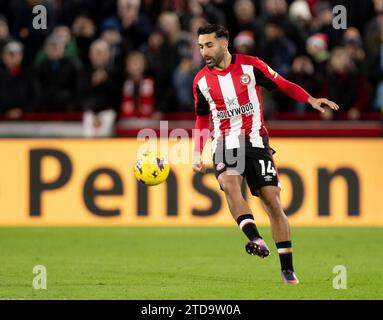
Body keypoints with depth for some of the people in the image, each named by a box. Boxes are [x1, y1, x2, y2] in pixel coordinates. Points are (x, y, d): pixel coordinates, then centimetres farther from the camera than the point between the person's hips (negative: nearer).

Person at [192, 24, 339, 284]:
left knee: (272, 202, -6)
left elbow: (283, 85, 3)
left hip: (255, 141, -1)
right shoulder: (201, 81, 5)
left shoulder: (250, 65, -3)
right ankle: (256, 240, -43)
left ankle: (288, 269, 0)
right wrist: (197, 153, 10)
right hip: (225, 143, 1)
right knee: (229, 184, -31)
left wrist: (311, 100, -11)